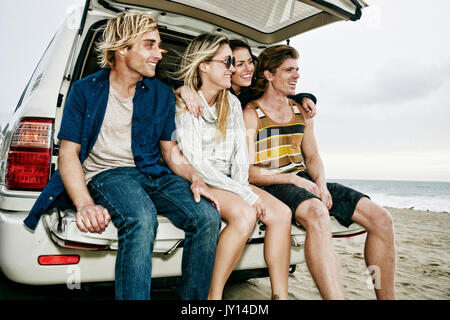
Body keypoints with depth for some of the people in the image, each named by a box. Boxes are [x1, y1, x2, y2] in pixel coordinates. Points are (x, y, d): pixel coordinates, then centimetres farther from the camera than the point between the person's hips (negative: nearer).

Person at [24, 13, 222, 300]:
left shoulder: (162, 94, 13)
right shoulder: (86, 90, 3)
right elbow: (68, 153, -2)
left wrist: (195, 178, -6)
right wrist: (85, 203, -19)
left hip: (152, 173, 4)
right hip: (105, 174, -3)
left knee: (208, 216, -22)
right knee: (141, 218, -37)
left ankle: (193, 304, -6)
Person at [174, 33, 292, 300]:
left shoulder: (233, 103, 11)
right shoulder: (184, 104, -9)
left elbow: (240, 154, 10)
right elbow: (196, 163, -17)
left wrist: (243, 187, -9)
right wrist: (245, 195, -20)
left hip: (229, 182, 6)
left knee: (281, 212, -16)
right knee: (245, 214, -31)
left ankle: (280, 295, -7)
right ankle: (213, 295, -16)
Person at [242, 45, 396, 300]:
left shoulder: (303, 113, 17)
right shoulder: (251, 115, -3)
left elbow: (313, 157, 18)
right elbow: (248, 172, -11)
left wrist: (320, 183, -4)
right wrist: (294, 180, -19)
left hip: (304, 181, 7)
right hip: (272, 186, -6)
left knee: (381, 218, -7)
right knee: (317, 213, -40)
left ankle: (387, 296, 4)